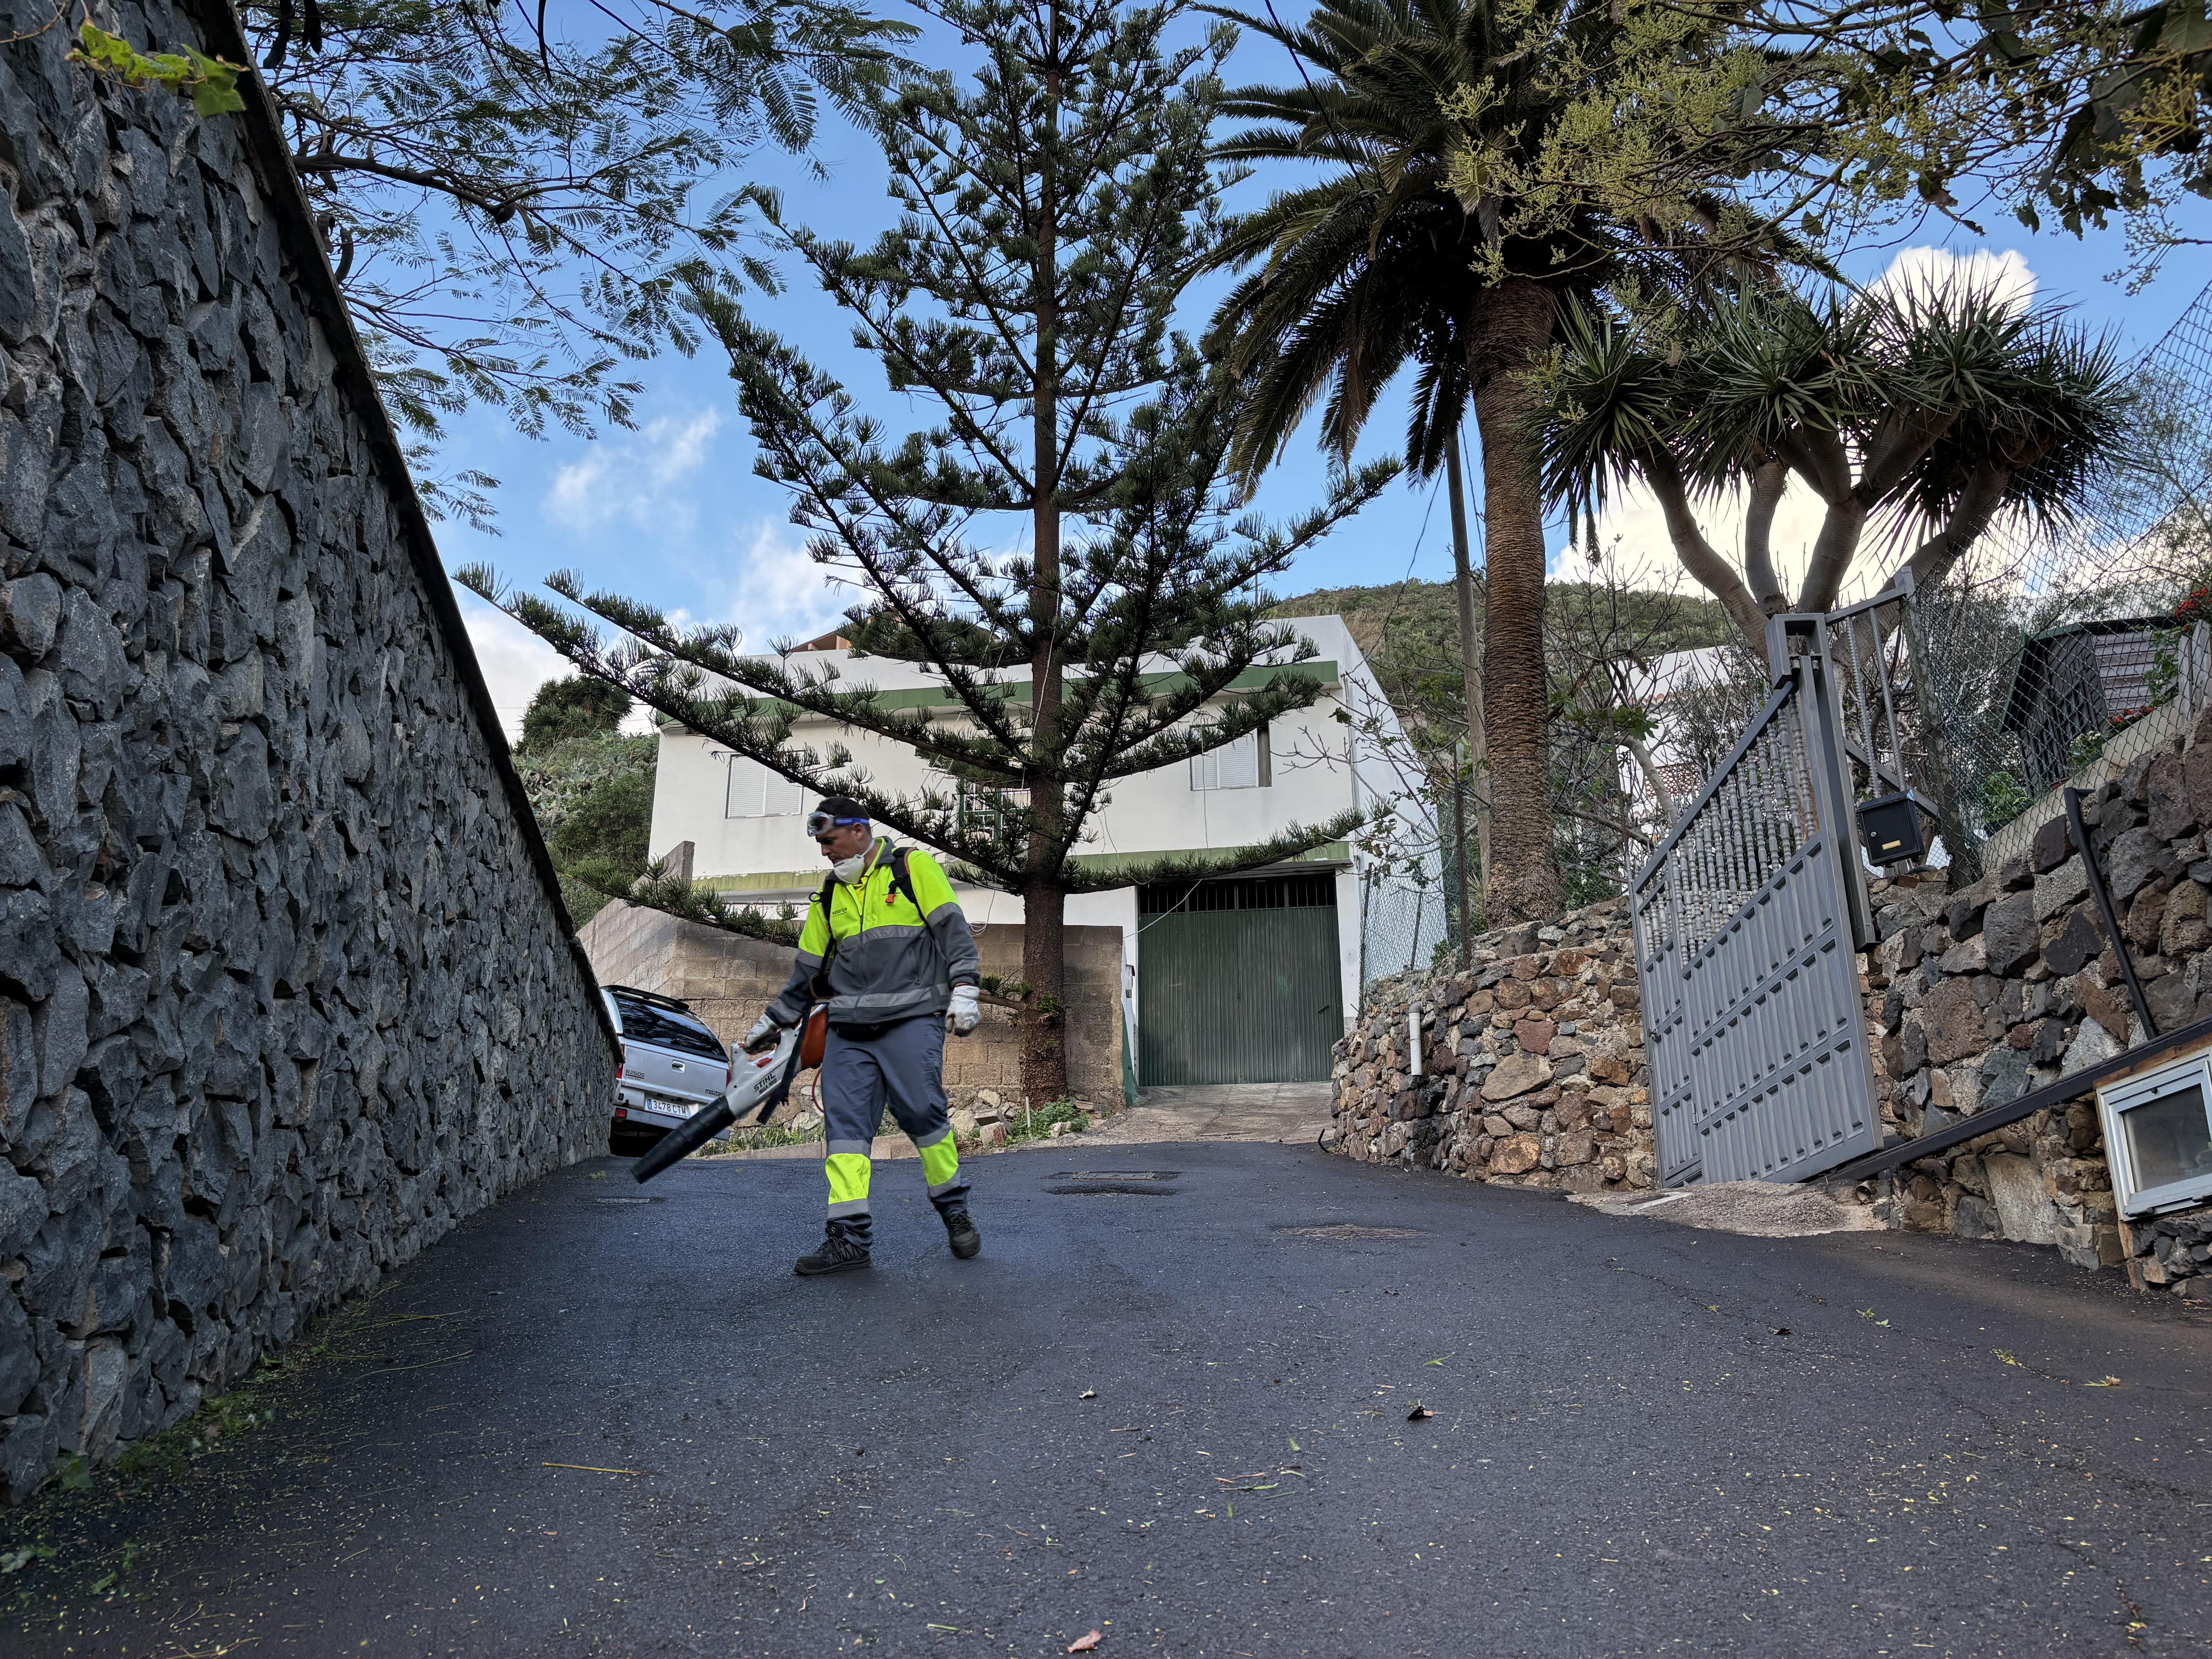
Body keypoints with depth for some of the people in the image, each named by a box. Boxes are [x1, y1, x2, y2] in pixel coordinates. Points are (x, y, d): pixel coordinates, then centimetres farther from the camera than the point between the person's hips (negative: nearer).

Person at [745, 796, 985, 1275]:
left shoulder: (912, 867, 4)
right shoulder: (830, 896, 20)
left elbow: (952, 928, -2)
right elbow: (807, 968, 26)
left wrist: (964, 989, -12)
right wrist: (773, 1022, 28)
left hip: (911, 1017, -5)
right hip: (848, 1029, 5)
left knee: (922, 1112, -12)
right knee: (844, 1122, -4)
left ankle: (954, 1209, 9)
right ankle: (849, 1236, -1)